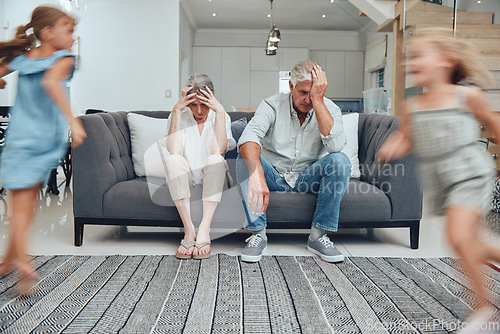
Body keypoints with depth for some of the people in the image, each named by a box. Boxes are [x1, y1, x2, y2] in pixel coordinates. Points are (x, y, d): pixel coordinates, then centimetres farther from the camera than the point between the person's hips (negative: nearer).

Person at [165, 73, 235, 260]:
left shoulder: (221, 116, 0)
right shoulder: (179, 116, -1)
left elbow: (219, 149, -21)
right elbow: (173, 151, -20)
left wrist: (220, 110, -22)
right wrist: (176, 110, -21)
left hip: (211, 176, 0)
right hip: (184, 177, 0)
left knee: (216, 159, -32)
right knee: (172, 160, -31)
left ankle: (204, 231, -36)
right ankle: (189, 230, -33)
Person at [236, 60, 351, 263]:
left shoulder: (329, 109, -7)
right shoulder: (272, 105, -12)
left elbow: (336, 145, -29)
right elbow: (249, 136, -33)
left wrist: (318, 100, -29)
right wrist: (257, 175, -52)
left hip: (307, 178, 1)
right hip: (273, 175, -1)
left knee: (340, 160, -26)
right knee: (245, 158, -29)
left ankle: (318, 235, -18)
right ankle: (258, 233, -22)